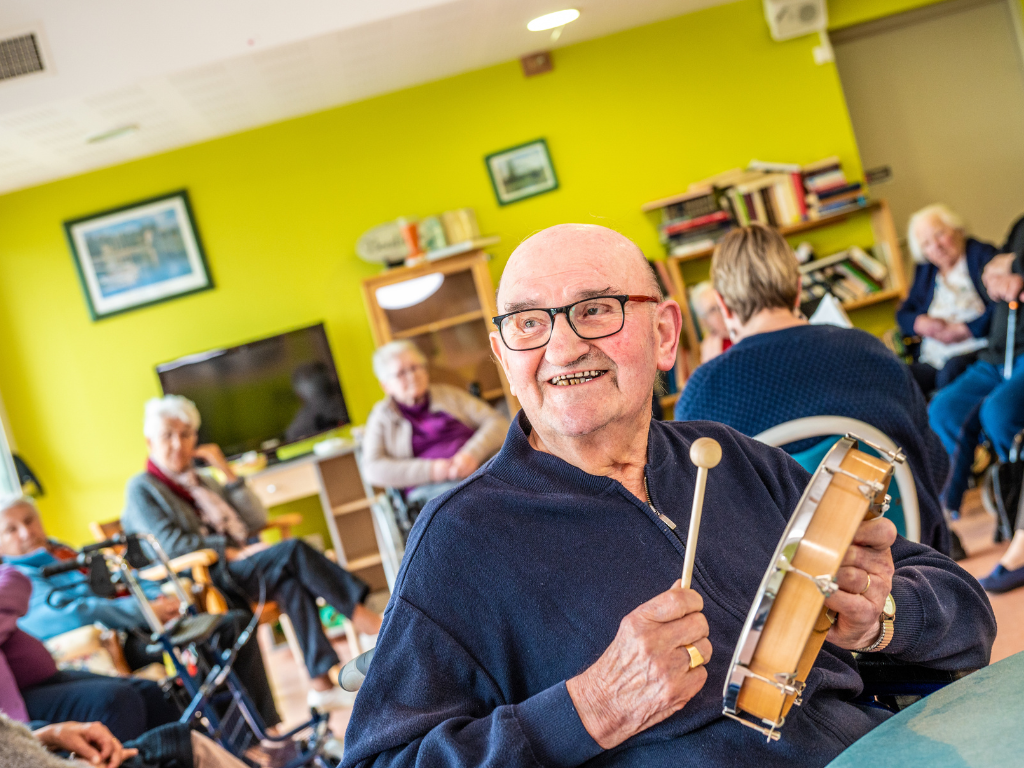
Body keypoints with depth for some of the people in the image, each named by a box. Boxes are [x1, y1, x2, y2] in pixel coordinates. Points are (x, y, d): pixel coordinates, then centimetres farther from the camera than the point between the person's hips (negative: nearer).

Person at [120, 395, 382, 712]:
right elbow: (170, 543, -10)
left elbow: (255, 521, 14)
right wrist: (232, 552, -17)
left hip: (236, 568, 6)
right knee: (293, 551, -26)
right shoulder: (141, 489, 6)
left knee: (290, 581, -29)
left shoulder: (201, 481, 25)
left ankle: (321, 683, -35)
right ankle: (374, 625, -25)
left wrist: (226, 470, 5)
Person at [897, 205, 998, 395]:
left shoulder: (983, 254, 4)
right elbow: (903, 313, 24)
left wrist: (964, 330, -13)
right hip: (932, 361, 5)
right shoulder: (925, 271, 23)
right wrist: (921, 323, 1)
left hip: (976, 351, -5)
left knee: (952, 368, -40)